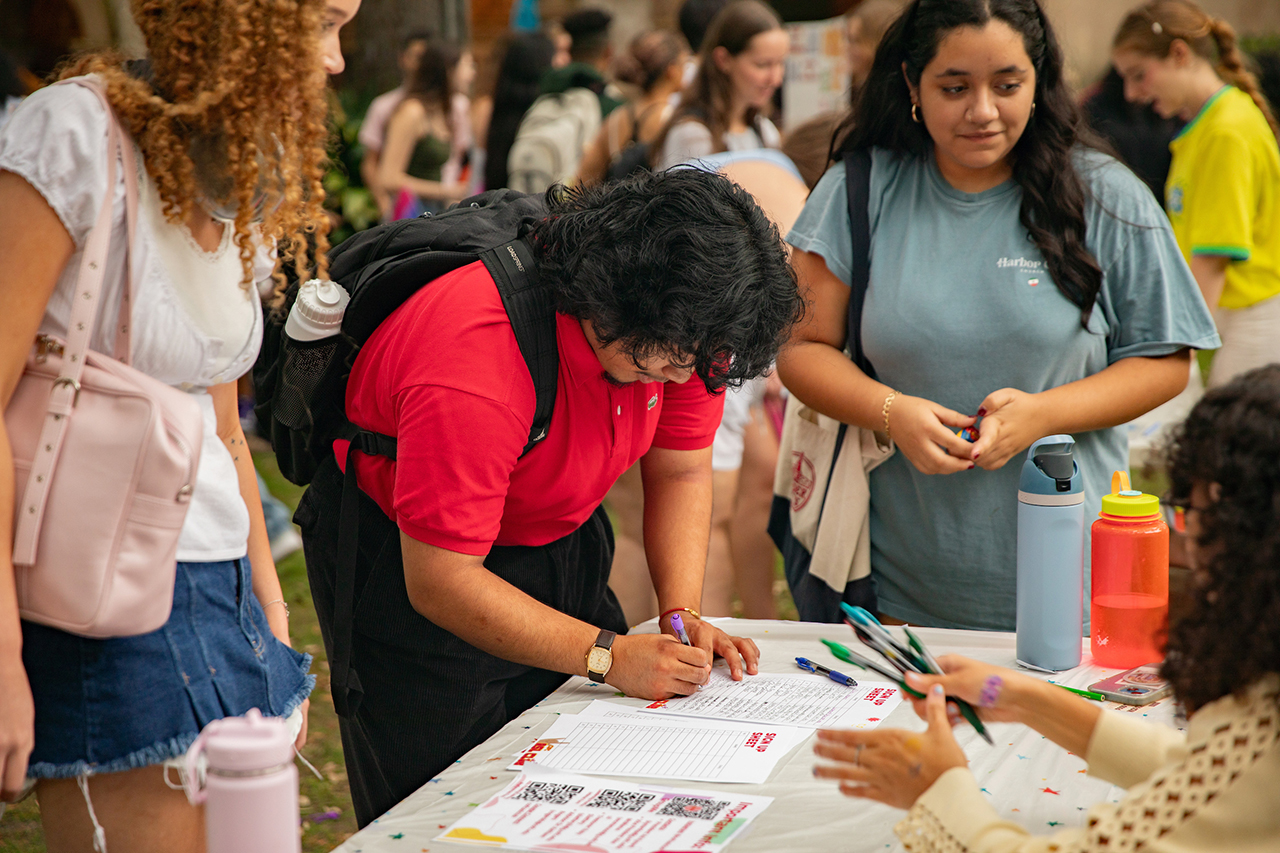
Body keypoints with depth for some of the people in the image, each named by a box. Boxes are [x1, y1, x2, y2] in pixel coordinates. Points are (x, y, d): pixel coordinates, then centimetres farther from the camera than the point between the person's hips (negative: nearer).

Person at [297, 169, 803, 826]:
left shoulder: (678, 332, -18)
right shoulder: (475, 365, -39)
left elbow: (681, 473, -2)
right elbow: (439, 583, -32)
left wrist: (682, 615, -17)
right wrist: (608, 656, -32)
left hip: (557, 538, 6)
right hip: (403, 560, -6)